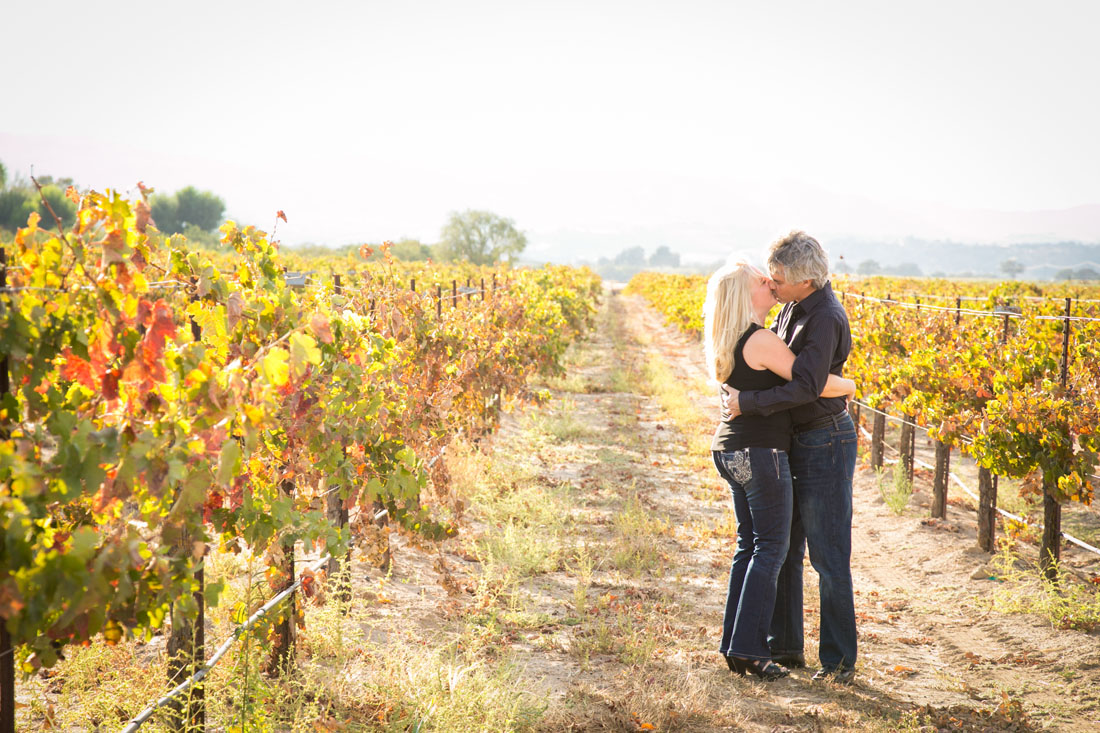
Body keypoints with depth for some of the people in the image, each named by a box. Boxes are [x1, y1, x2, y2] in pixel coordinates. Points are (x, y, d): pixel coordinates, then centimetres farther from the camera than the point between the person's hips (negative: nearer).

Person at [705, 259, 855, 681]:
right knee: (770, 549, -1)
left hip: (730, 450, 9)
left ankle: (733, 645, 16)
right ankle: (748, 649, -1)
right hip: (761, 452, -9)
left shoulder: (728, 342, 11)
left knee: (749, 545, 14)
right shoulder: (761, 341, -16)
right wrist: (848, 386, 3)